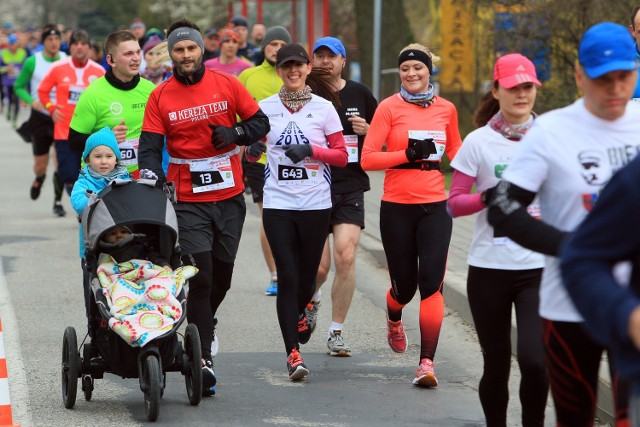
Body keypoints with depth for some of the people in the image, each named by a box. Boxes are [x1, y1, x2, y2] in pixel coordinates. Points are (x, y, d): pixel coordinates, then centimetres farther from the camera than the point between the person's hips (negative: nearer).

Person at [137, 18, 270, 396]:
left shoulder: (227, 85, 1)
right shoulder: (160, 97, -1)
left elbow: (260, 122, 7)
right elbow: (151, 145, -4)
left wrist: (234, 133, -12)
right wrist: (150, 174, -23)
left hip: (230, 197, 2)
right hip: (187, 201, -2)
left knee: (222, 273, 13)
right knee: (199, 276, -10)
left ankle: (204, 320, 44)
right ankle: (204, 358, -8)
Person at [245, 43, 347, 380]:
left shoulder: (323, 108, 3)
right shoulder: (266, 108, 6)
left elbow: (342, 156, 3)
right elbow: (252, 153, 13)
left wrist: (311, 150, -13)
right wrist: (253, 148, -11)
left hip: (315, 204, 0)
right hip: (278, 204, 0)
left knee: (307, 277, 8)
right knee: (287, 277, -9)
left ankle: (298, 313, 43)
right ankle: (293, 352, -7)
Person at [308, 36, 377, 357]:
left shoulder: (359, 94, 6)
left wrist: (367, 130, -5)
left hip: (350, 187, 1)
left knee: (345, 258, -11)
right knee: (319, 265, -4)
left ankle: (336, 331, 3)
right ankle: (310, 300, 33)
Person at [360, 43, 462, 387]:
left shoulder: (446, 109, 7)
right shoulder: (390, 107, -3)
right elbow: (367, 159, -9)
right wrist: (408, 155, -16)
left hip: (435, 207, 1)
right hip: (397, 207, -1)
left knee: (431, 282, -12)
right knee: (405, 283, 9)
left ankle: (427, 363, -10)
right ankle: (394, 319, 46)